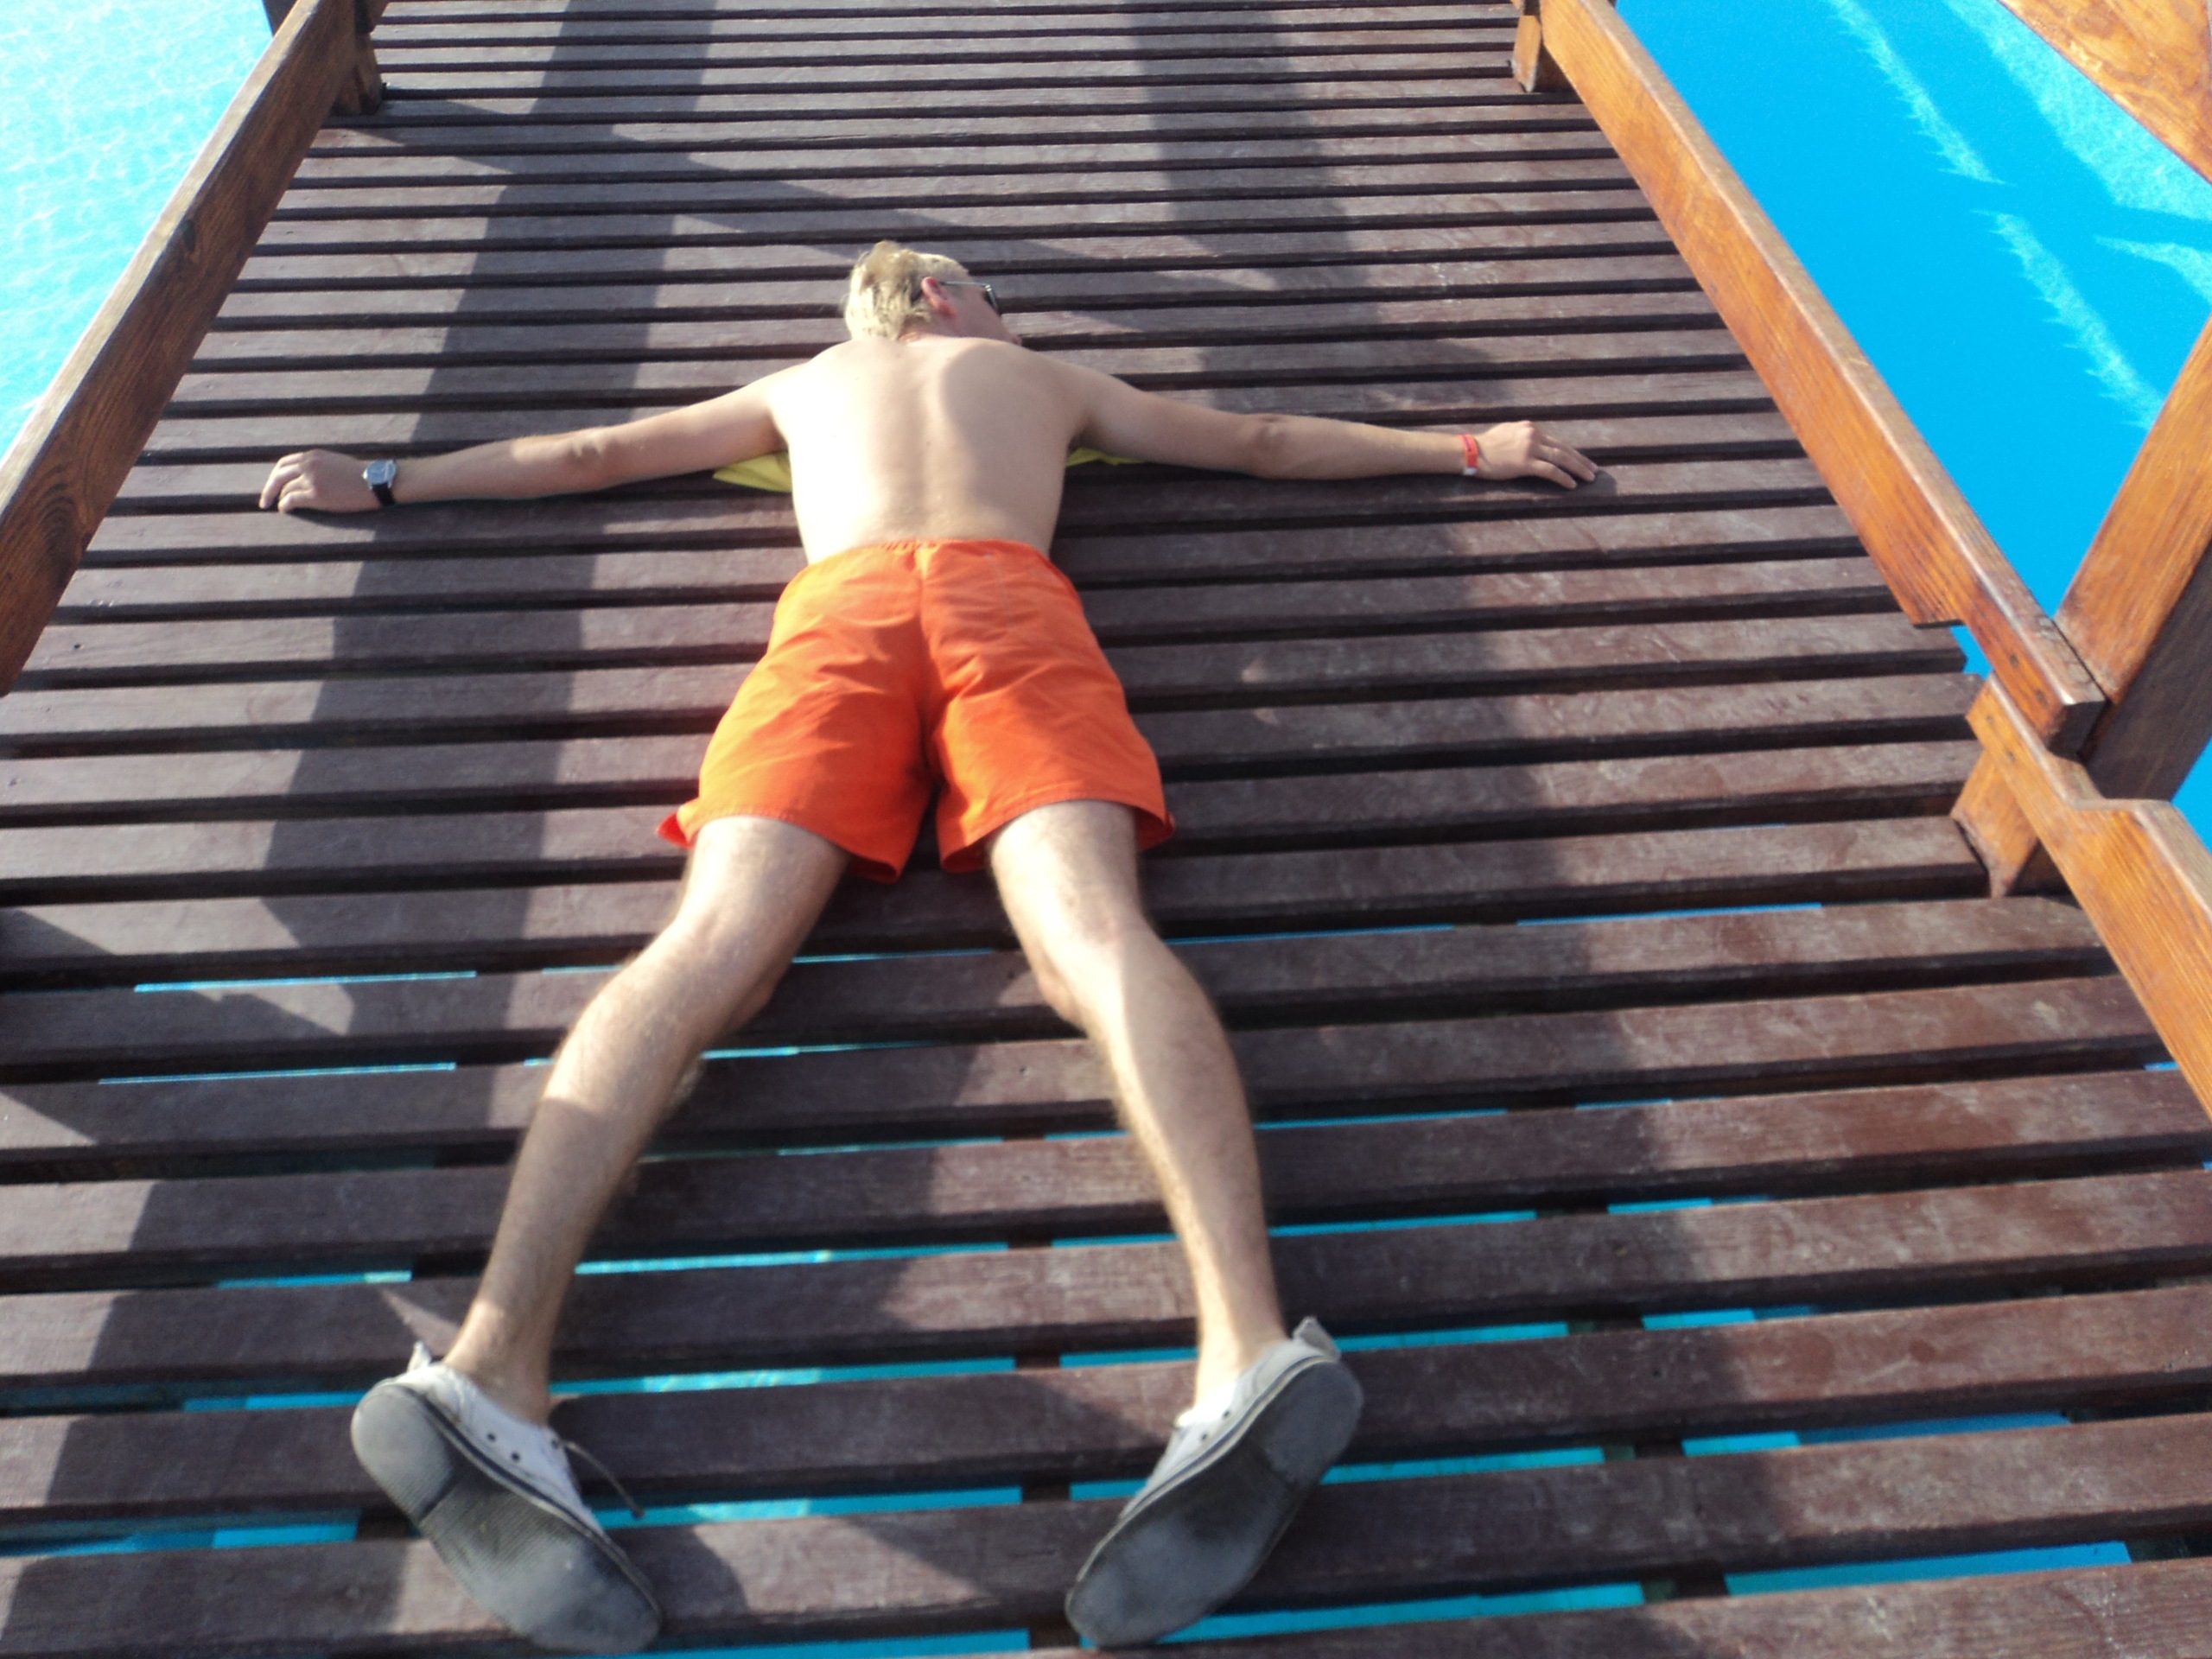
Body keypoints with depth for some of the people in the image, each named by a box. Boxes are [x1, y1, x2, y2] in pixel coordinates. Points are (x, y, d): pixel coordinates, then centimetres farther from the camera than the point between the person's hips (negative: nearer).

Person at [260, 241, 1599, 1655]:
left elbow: (587, 454, 46)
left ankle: (495, 1366, -39)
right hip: (1007, 595, -1)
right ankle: (1252, 1348, -47)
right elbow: (1266, 442, 43)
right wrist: (1467, 447, 53)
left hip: (837, 608, 1)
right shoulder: (1045, 377, 39)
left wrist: (384, 483, 58)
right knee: (1094, 930, -25)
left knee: (713, 943, -20)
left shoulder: (798, 386, 42)